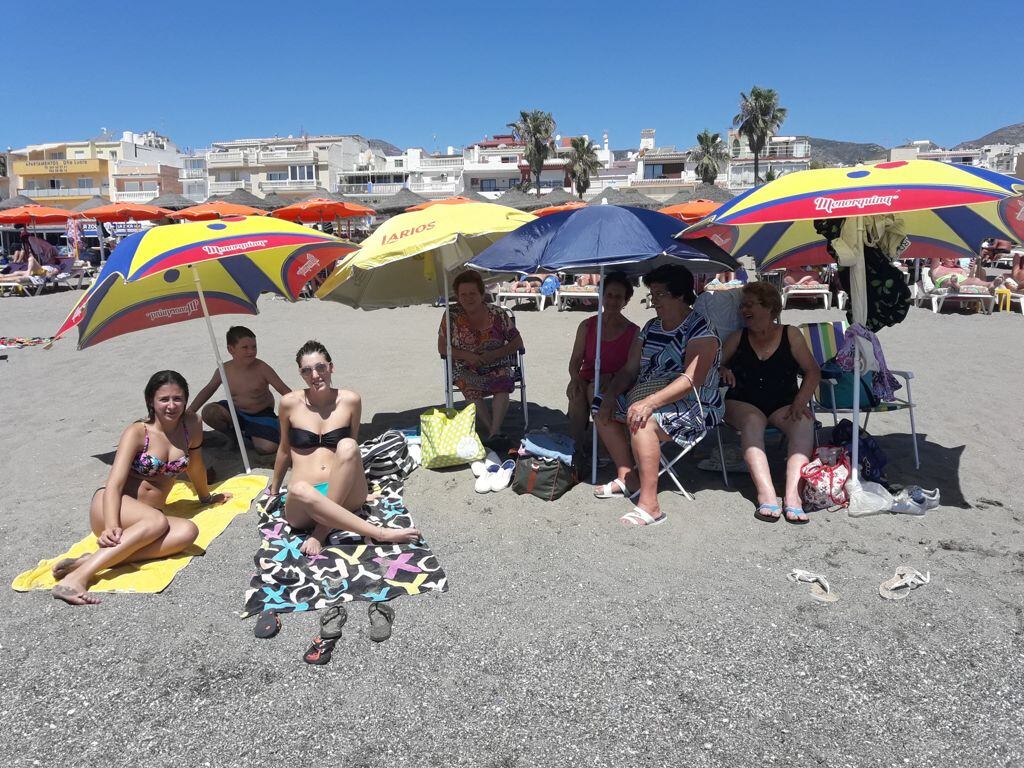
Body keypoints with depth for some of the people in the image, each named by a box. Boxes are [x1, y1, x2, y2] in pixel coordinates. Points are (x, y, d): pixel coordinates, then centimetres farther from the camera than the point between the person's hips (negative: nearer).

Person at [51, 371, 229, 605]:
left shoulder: (192, 425, 3)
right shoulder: (137, 433, -8)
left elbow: (195, 466, 20)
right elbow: (114, 483, -19)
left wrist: (206, 497, 34)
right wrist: (111, 527, -36)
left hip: (147, 517, 4)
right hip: (111, 508, -4)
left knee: (187, 531, -31)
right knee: (157, 522, -38)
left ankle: (95, 559, -36)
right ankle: (79, 574, -40)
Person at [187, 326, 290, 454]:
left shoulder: (261, 368, -18)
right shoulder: (224, 370, -9)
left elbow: (284, 390, -16)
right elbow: (208, 390, 8)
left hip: (261, 415, -3)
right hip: (235, 412, 3)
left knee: (267, 447, -25)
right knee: (208, 412, -23)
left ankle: (250, 435, 11)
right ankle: (236, 435, 4)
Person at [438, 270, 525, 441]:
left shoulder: (498, 315, -1)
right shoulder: (452, 316, -1)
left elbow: (517, 342, 3)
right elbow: (442, 347, 1)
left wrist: (496, 354, -14)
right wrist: (466, 355, -15)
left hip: (496, 367, 0)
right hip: (466, 369, 0)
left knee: (503, 386, -33)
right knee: (472, 390, -34)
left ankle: (494, 432, -40)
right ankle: (495, 432, -33)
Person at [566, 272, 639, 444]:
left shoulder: (633, 332, 3)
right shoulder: (587, 326, 10)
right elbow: (575, 360, 8)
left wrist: (610, 377, -21)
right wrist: (575, 378, -14)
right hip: (586, 382, 2)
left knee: (595, 391, -35)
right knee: (577, 394, -33)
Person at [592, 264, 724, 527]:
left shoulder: (701, 332, -14)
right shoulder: (651, 328, 12)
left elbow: (691, 380, -27)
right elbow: (629, 369, 13)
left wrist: (650, 402, -37)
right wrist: (610, 394, -5)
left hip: (694, 406, -9)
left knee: (643, 423, -34)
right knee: (604, 413, 2)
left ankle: (649, 505, -32)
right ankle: (627, 476, 4)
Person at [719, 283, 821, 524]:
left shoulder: (790, 335, 8)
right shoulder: (738, 338, 13)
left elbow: (813, 372, 4)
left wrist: (799, 403, -10)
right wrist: (723, 371, -14)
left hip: (783, 404, 0)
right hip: (743, 403, 0)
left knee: (804, 422, -31)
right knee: (752, 421, -34)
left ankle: (792, 494, -42)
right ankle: (766, 495, -46)